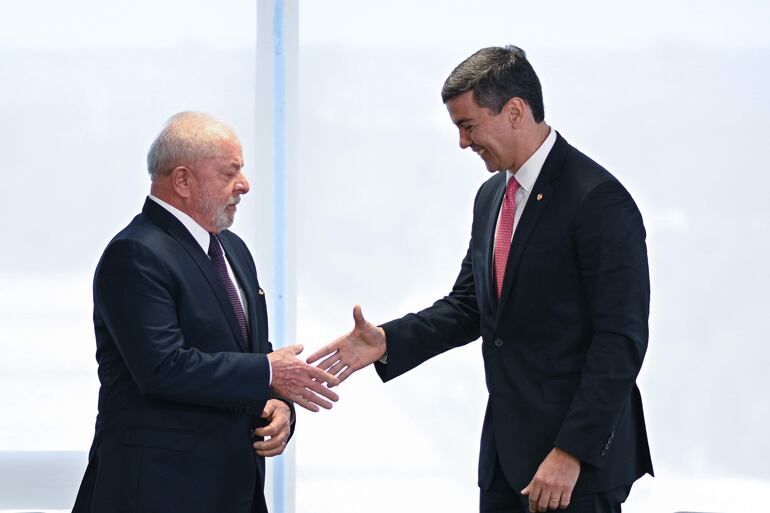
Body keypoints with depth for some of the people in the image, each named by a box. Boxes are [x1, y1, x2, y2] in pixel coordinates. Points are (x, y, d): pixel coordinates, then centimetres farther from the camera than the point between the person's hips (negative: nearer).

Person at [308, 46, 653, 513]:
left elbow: (622, 340, -17)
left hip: (581, 457, -8)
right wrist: (388, 342, 1)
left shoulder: (597, 199, -14)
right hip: (506, 451, 8)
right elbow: (468, 305, 19)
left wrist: (571, 453, -21)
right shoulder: (492, 197, 13)